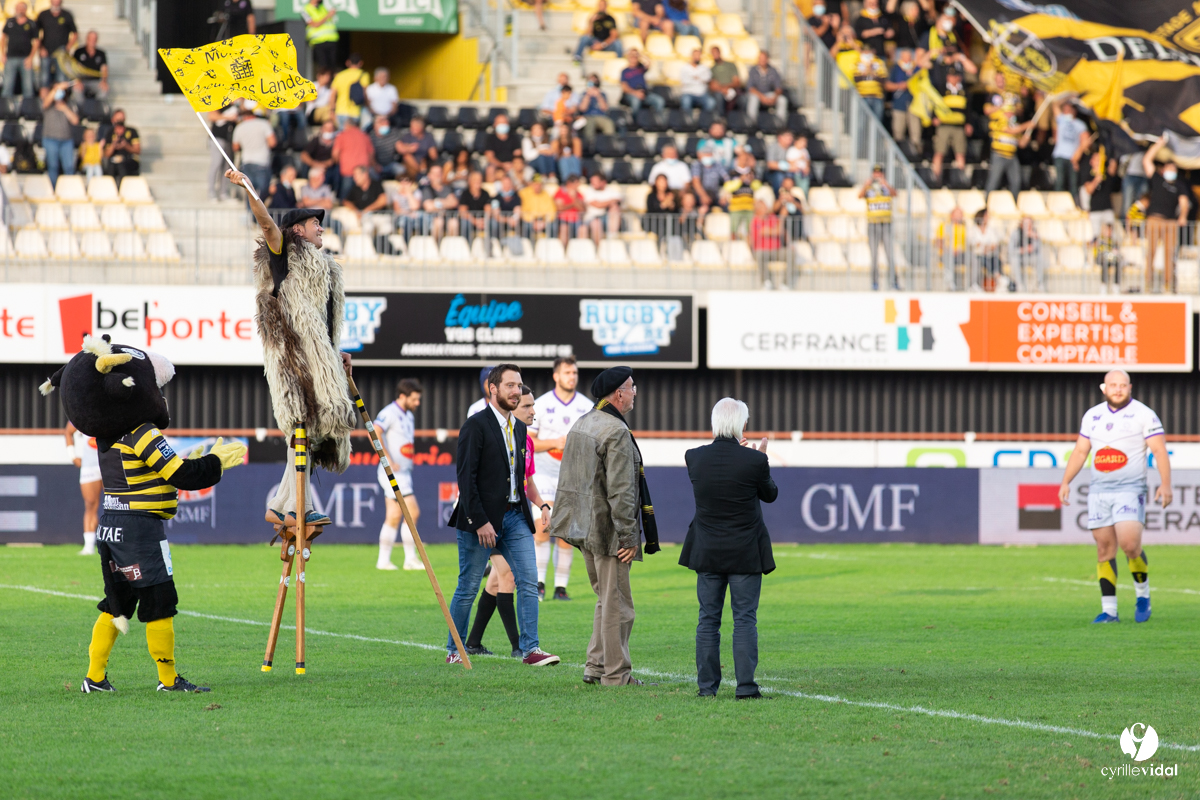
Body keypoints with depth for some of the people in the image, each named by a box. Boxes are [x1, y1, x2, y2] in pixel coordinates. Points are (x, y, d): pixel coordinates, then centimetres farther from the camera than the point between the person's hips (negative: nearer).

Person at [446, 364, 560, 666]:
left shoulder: (519, 428, 15)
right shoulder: (476, 425, -9)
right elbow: (466, 477, -14)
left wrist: (541, 504, 8)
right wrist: (480, 522, -19)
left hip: (515, 517, 7)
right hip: (482, 518, -7)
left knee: (528, 581, -4)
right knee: (468, 588, 2)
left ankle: (530, 649, -4)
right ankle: (453, 651, 14)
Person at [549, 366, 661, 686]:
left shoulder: (580, 424, 10)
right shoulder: (616, 432, -18)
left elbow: (568, 478, 17)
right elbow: (620, 491, -21)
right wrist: (628, 536, -18)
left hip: (584, 526, 9)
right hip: (607, 529, -9)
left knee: (606, 598, 19)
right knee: (617, 603, -3)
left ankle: (596, 666, 19)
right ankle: (616, 674, 1)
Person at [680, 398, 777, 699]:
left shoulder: (695, 458, -7)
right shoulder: (754, 461, -15)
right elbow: (770, 494, 2)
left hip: (707, 551, 3)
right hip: (745, 551, -3)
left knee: (708, 618, 10)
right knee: (745, 619, 3)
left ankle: (707, 685, 10)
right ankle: (745, 685, -1)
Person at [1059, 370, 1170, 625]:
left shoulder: (1144, 415, -2)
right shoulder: (1092, 415, 13)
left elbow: (1160, 451, -6)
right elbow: (1080, 451, 19)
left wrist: (1165, 484, -18)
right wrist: (1065, 482, 10)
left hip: (1130, 489, -5)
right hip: (1098, 490, 5)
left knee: (1130, 544, -19)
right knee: (1105, 549, 2)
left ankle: (1143, 595, 4)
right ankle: (1109, 610, 5)